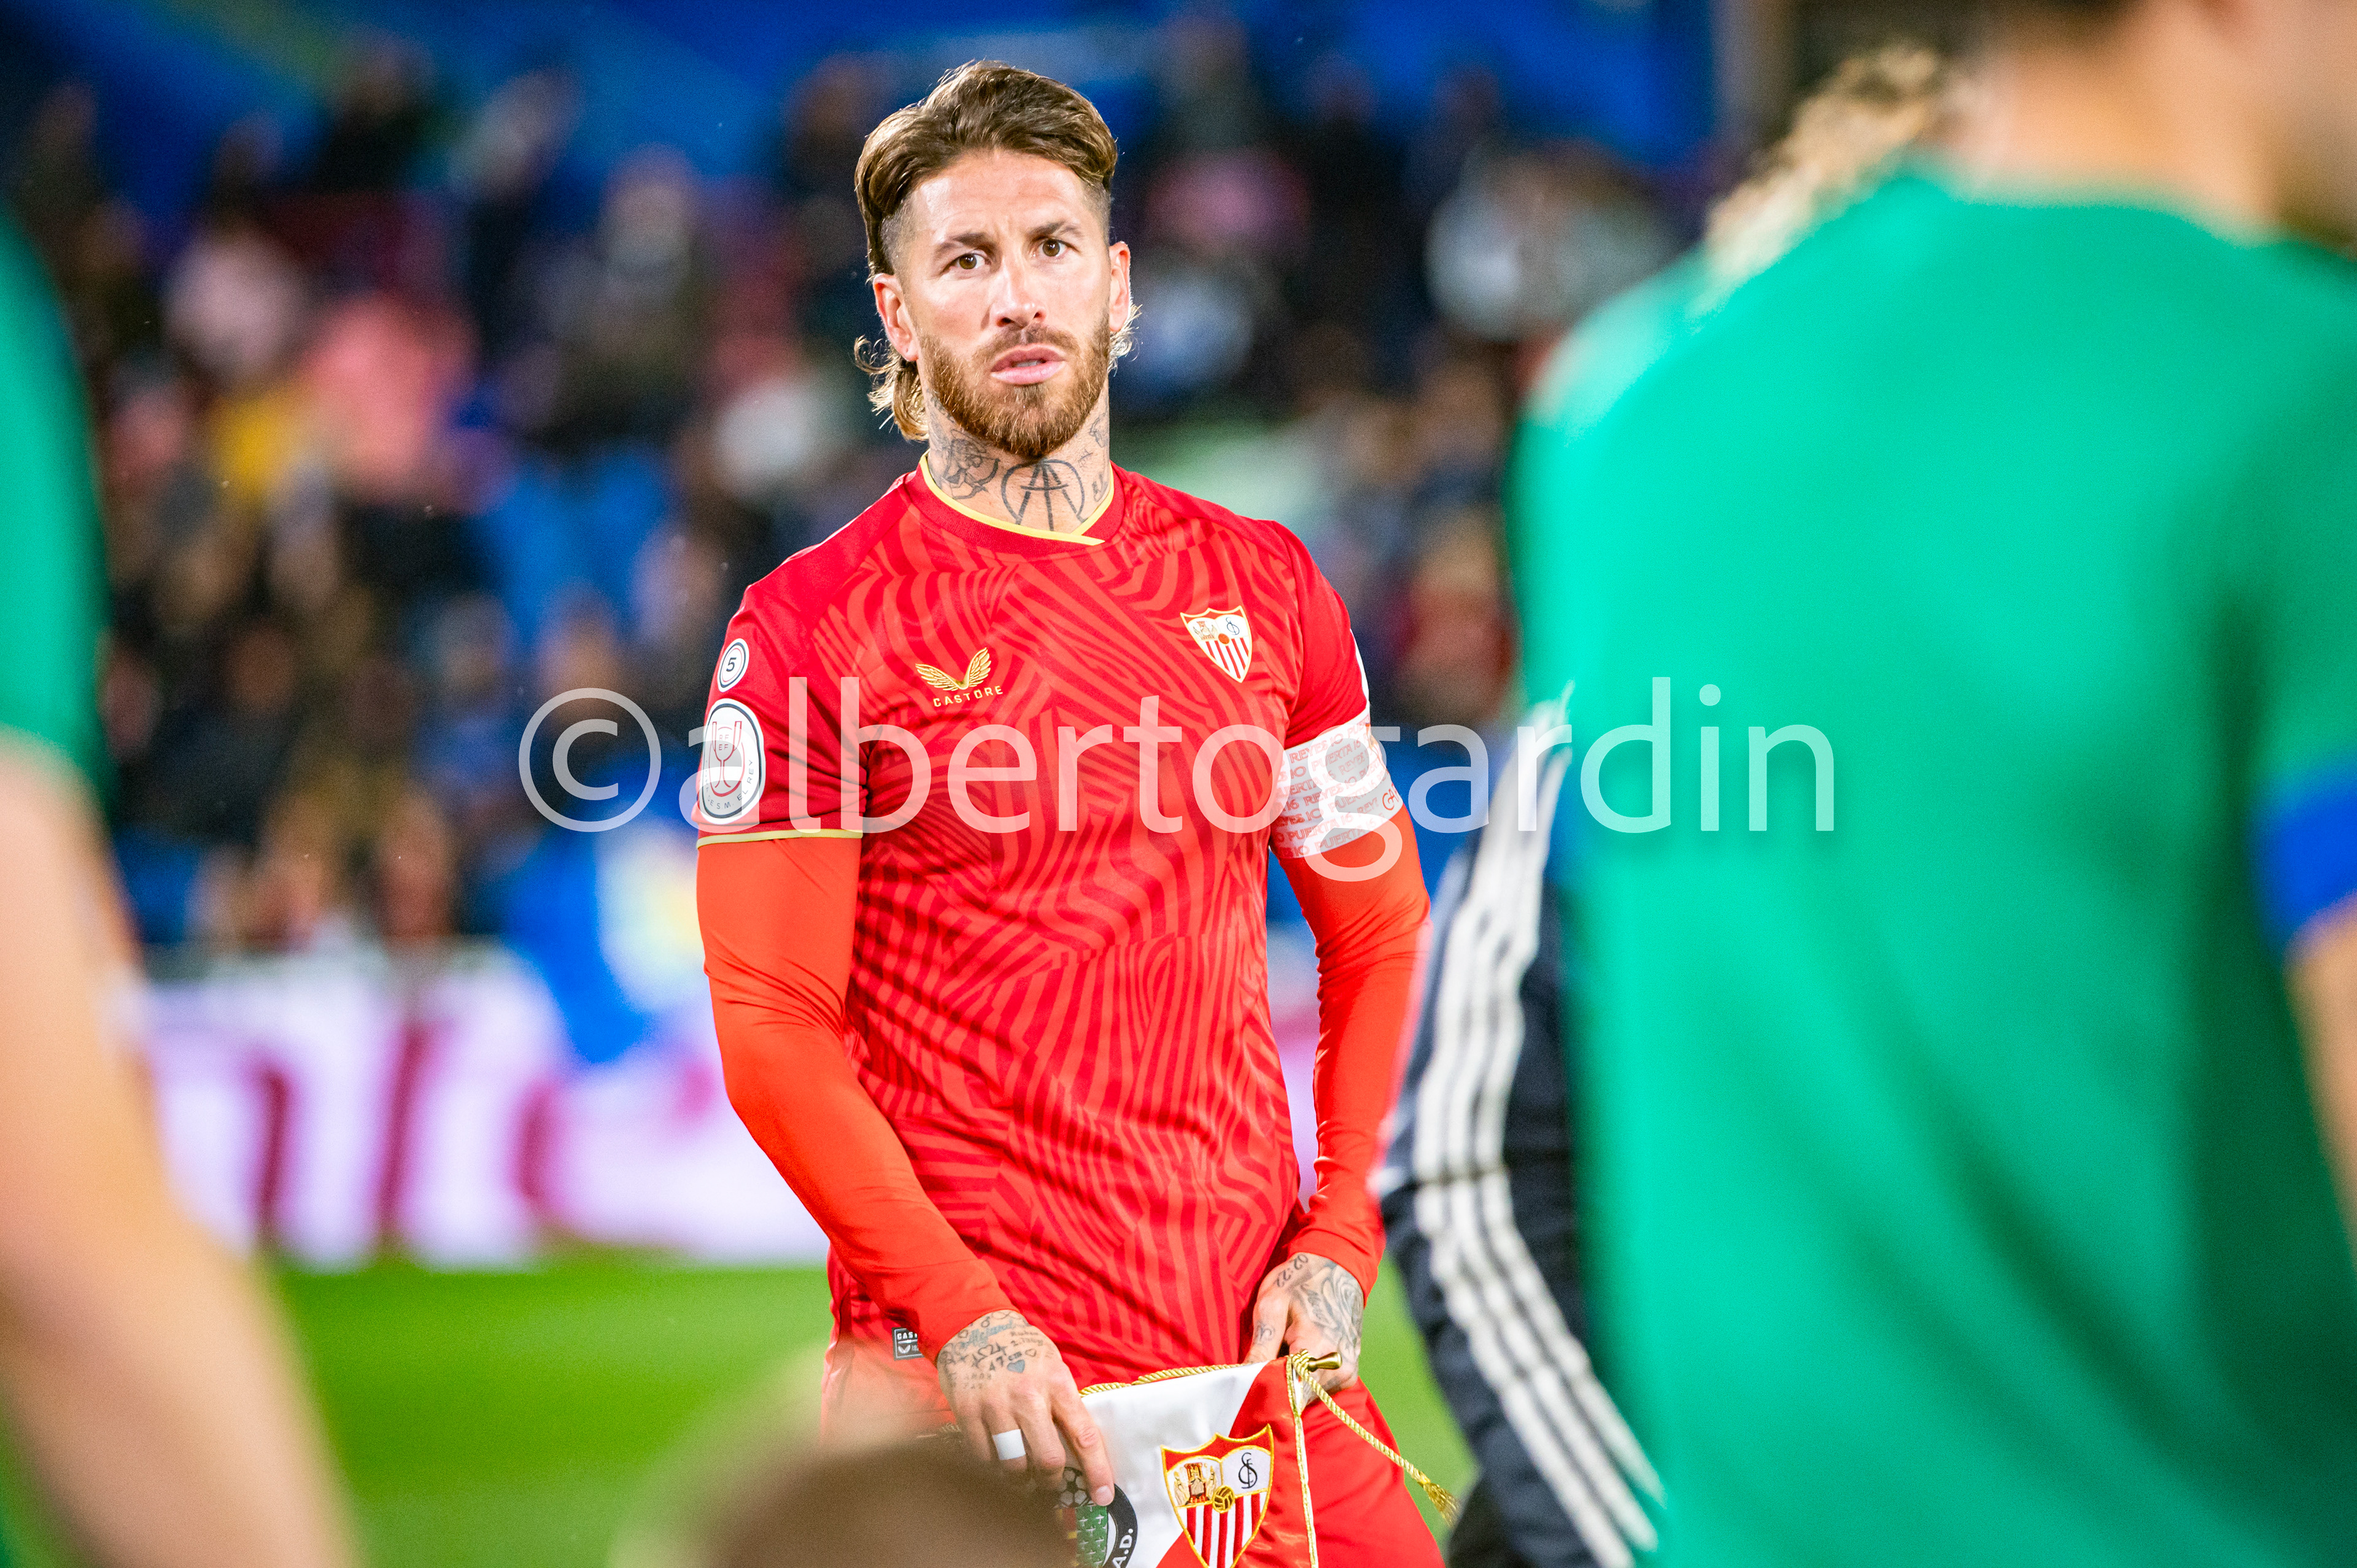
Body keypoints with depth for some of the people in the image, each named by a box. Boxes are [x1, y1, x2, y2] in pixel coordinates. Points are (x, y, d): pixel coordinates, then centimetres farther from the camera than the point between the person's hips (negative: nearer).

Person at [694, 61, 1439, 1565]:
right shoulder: (808, 631, -2)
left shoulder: (1263, 589, 10)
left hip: (1255, 1351, 4)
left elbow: (1380, 924, 17)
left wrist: (1339, 1243, 3)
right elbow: (776, 1032, -7)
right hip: (966, 1378, -4)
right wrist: (962, 1322, -16)